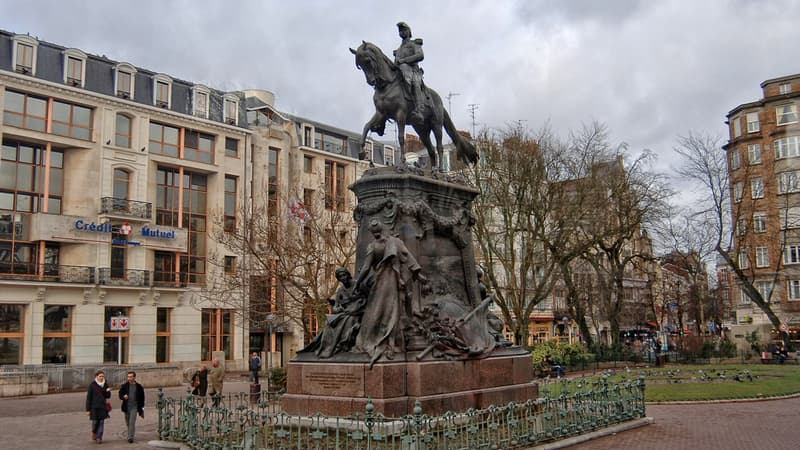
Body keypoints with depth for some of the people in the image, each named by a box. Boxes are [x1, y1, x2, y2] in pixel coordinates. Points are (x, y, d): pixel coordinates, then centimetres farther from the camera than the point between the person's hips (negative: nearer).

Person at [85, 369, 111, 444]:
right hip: (94, 407, -3)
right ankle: (94, 433, 30)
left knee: (101, 422, 0)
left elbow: (108, 396, 10)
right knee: (95, 422, 0)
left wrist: (108, 391, -13)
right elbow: (88, 398, -5)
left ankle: (99, 438, 6)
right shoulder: (92, 385, -5)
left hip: (102, 407, 3)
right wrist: (88, 409, -8)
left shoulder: (105, 385, 6)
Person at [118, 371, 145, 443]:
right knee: (128, 423, 12)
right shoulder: (124, 386, 5)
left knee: (132, 422, -13)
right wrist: (123, 396, -19)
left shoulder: (139, 387, 1)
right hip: (126, 407, 3)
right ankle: (132, 433, 35)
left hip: (134, 407, -3)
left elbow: (142, 398, 6)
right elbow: (120, 395, 6)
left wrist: (141, 410, 5)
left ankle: (130, 437, -13)